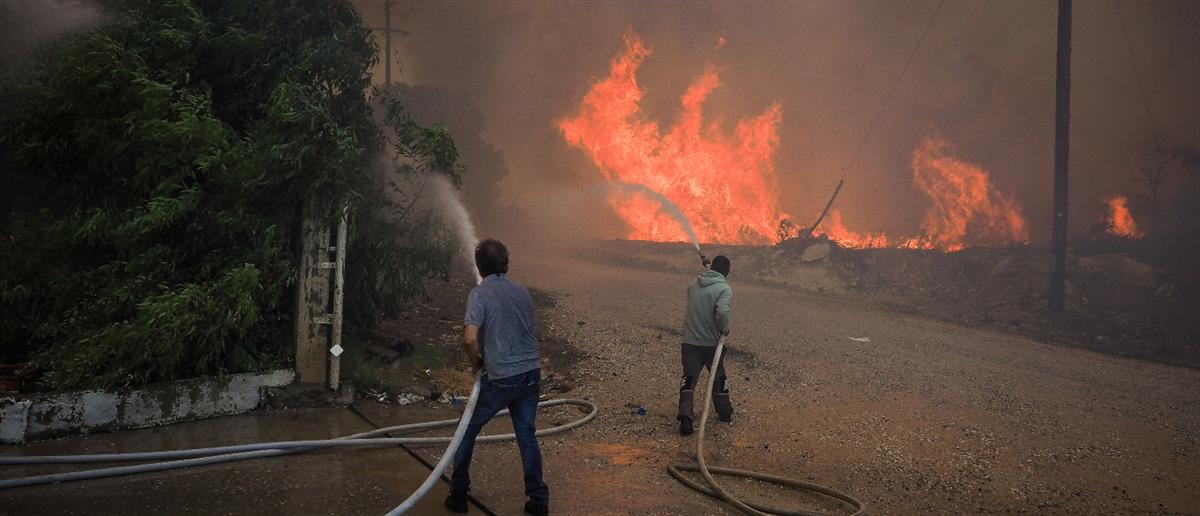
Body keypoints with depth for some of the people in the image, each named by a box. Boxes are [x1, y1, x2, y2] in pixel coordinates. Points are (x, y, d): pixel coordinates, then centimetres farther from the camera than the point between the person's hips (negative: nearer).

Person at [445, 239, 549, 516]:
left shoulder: (480, 294, -11)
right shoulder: (522, 291, 8)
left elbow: (470, 339, -23)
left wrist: (476, 363, -4)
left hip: (501, 378, -5)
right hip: (531, 372, 5)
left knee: (468, 430, 15)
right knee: (527, 435, 15)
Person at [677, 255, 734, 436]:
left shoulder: (694, 284, 4)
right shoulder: (724, 288, -13)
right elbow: (722, 312, -27)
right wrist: (725, 329, -11)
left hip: (690, 341, 3)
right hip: (712, 343, -2)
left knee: (688, 379, 3)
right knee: (719, 378, 18)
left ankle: (685, 416, -14)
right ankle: (725, 414, 33)